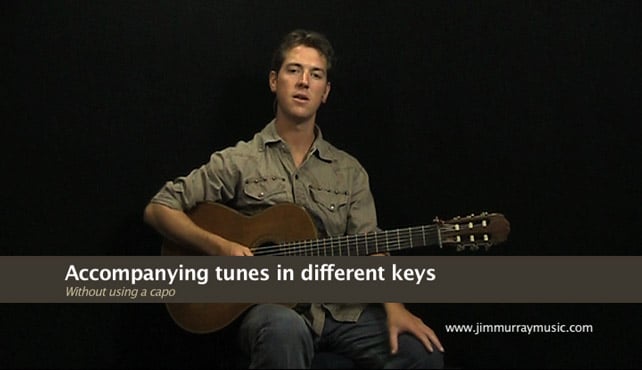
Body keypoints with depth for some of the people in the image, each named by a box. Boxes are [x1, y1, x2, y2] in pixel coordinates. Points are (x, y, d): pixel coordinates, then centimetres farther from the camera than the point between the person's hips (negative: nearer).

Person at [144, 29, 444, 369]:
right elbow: (157, 210, 2)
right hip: (269, 304, -3)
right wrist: (218, 246, -14)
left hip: (340, 309, 3)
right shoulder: (239, 162, 3)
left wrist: (393, 307, -13)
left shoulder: (349, 171, 12)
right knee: (285, 330, -40)